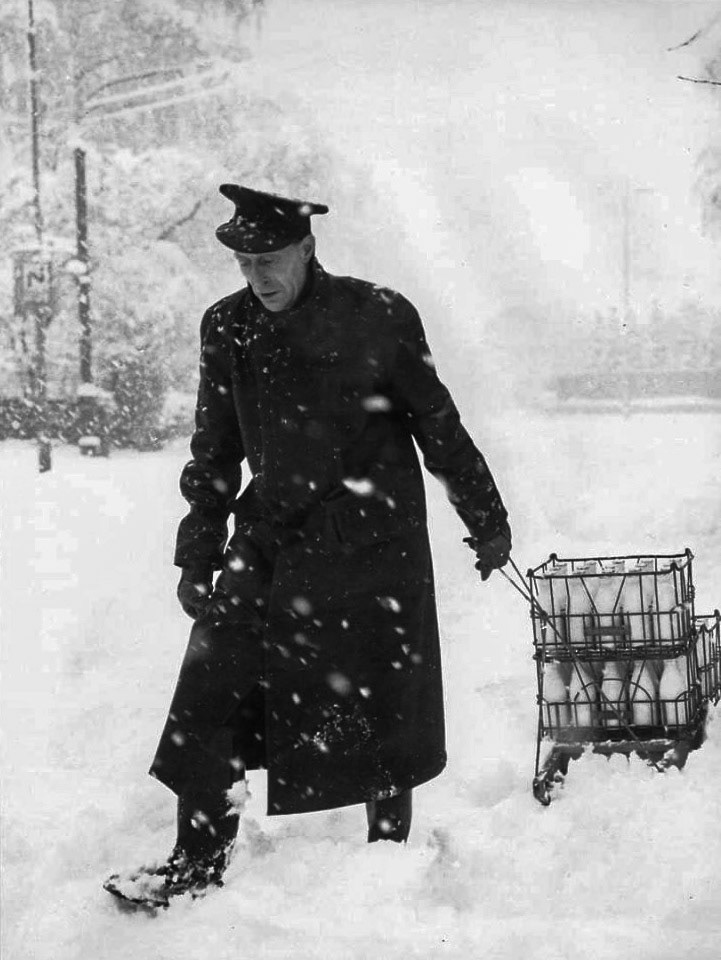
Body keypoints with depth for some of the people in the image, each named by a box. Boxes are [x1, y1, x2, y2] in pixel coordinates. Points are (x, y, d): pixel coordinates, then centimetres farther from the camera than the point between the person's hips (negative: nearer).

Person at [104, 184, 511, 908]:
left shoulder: (378, 317, -10)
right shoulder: (227, 328, 1)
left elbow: (439, 427, 1)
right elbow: (214, 454, 11)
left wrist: (486, 520, 8)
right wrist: (198, 558, 9)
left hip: (373, 544, -3)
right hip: (269, 542, 3)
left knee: (379, 706, 5)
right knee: (210, 695, -4)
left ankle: (391, 848, 23)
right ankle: (200, 858, 5)